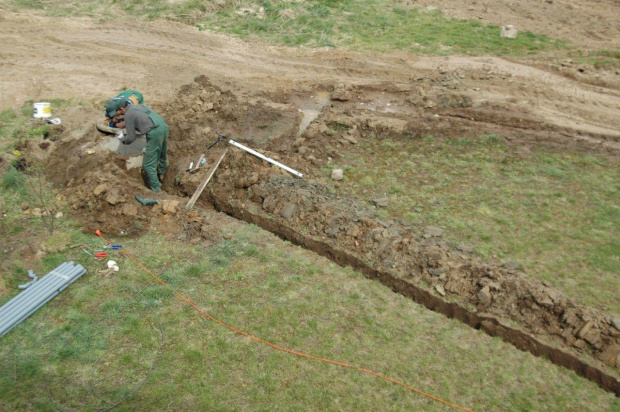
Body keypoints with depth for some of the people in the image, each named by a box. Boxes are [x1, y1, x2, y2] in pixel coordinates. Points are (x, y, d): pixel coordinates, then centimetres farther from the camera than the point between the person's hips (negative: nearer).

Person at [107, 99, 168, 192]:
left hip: (155, 133, -8)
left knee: (148, 164, 3)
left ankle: (156, 190, 7)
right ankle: (161, 175, 54)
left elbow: (131, 138, 2)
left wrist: (123, 139, 23)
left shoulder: (128, 114, 1)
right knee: (162, 155, 31)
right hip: (164, 127, 8)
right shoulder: (141, 106, 24)